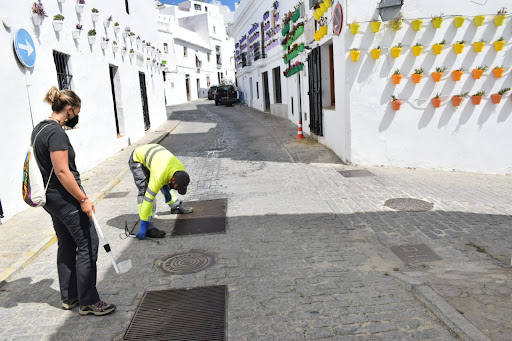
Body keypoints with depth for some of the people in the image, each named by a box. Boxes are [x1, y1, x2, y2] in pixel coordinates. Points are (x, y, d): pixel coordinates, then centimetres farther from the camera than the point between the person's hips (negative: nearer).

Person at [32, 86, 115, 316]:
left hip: (51, 198, 10)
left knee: (66, 246, 17)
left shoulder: (39, 129, 12)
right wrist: (83, 199, -20)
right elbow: (62, 171, -24)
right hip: (65, 198, -10)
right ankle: (88, 302, 6)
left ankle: (69, 297, 28)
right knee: (88, 245, -3)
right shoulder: (56, 132, -19)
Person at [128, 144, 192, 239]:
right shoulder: (159, 177, -39)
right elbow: (148, 199, -36)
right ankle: (149, 228, -19)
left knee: (165, 185, 15)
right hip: (137, 158, -7)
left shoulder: (181, 169, -20)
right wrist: (143, 226, -32)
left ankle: (177, 206, 37)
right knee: (144, 191, -18)